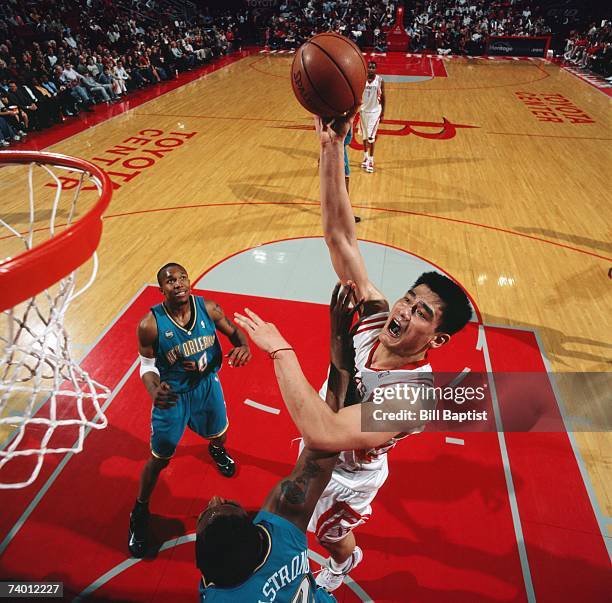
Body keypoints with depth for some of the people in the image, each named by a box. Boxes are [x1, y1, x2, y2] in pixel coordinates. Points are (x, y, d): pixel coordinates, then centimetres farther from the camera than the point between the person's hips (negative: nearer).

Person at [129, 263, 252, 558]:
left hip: (208, 385, 3)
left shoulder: (208, 308, -19)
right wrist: (153, 391, -34)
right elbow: (147, 365, -12)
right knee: (159, 459, 10)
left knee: (218, 433, 28)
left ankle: (217, 450, 69)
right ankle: (140, 512, 38)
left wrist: (243, 346, -26)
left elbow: (233, 331, -3)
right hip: (172, 393, -3)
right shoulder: (150, 325, -26)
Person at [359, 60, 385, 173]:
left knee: (371, 137, -9)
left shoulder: (380, 80, -8)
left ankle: (371, 161, -3)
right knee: (364, 136, 13)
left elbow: (382, 97, -1)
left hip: (375, 111, -3)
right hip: (364, 110, 3)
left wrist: (383, 112, -1)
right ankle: (366, 157, 30)